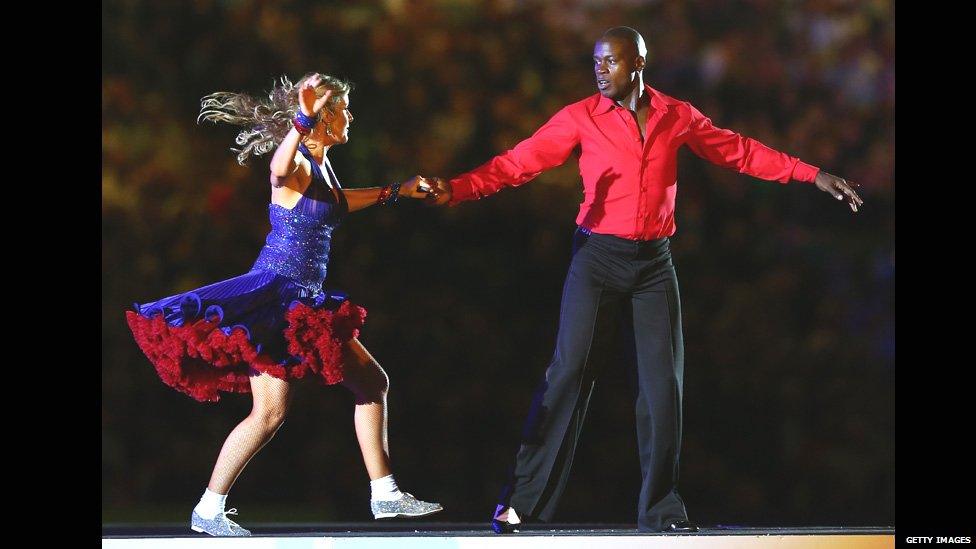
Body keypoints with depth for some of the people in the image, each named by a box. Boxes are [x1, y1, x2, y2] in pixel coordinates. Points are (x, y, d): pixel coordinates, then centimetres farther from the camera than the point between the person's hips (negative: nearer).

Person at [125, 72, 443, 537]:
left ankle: (385, 494, 18)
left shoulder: (322, 166, 14)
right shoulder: (297, 164, -14)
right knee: (269, 412, -14)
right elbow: (280, 171, -42)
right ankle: (208, 511, -5)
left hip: (305, 303, 10)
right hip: (276, 295, -10)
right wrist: (303, 120, -54)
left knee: (372, 383, 12)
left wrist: (396, 192, 42)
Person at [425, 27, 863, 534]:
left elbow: (738, 151, 14)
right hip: (597, 258, -3)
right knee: (570, 372, -10)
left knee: (664, 383, 1)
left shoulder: (677, 117, 5)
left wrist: (812, 175, 14)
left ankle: (660, 510, 11)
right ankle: (520, 500, -8)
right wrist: (456, 189, -22)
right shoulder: (580, 118, -4)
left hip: (654, 263, 3)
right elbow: (518, 163, -9)